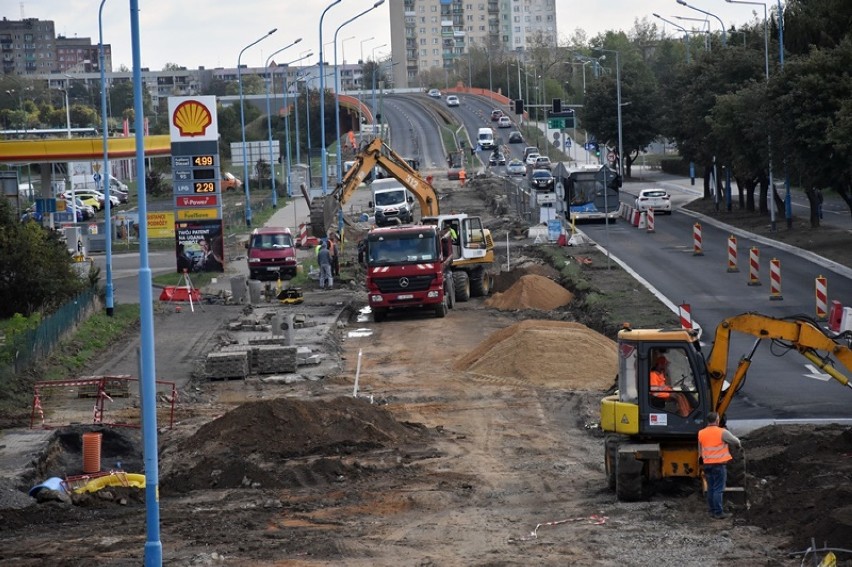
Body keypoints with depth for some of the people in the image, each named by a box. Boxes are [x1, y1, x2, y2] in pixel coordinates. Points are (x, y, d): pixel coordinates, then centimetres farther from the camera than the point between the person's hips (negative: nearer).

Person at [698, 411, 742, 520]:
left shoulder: (701, 433, 5)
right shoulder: (722, 432, -11)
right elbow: (735, 441, 2)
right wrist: (739, 445, 24)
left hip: (707, 464, 5)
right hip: (719, 464, -5)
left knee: (710, 488, 13)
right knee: (718, 489, -4)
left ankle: (712, 511, 17)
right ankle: (718, 513, -5)